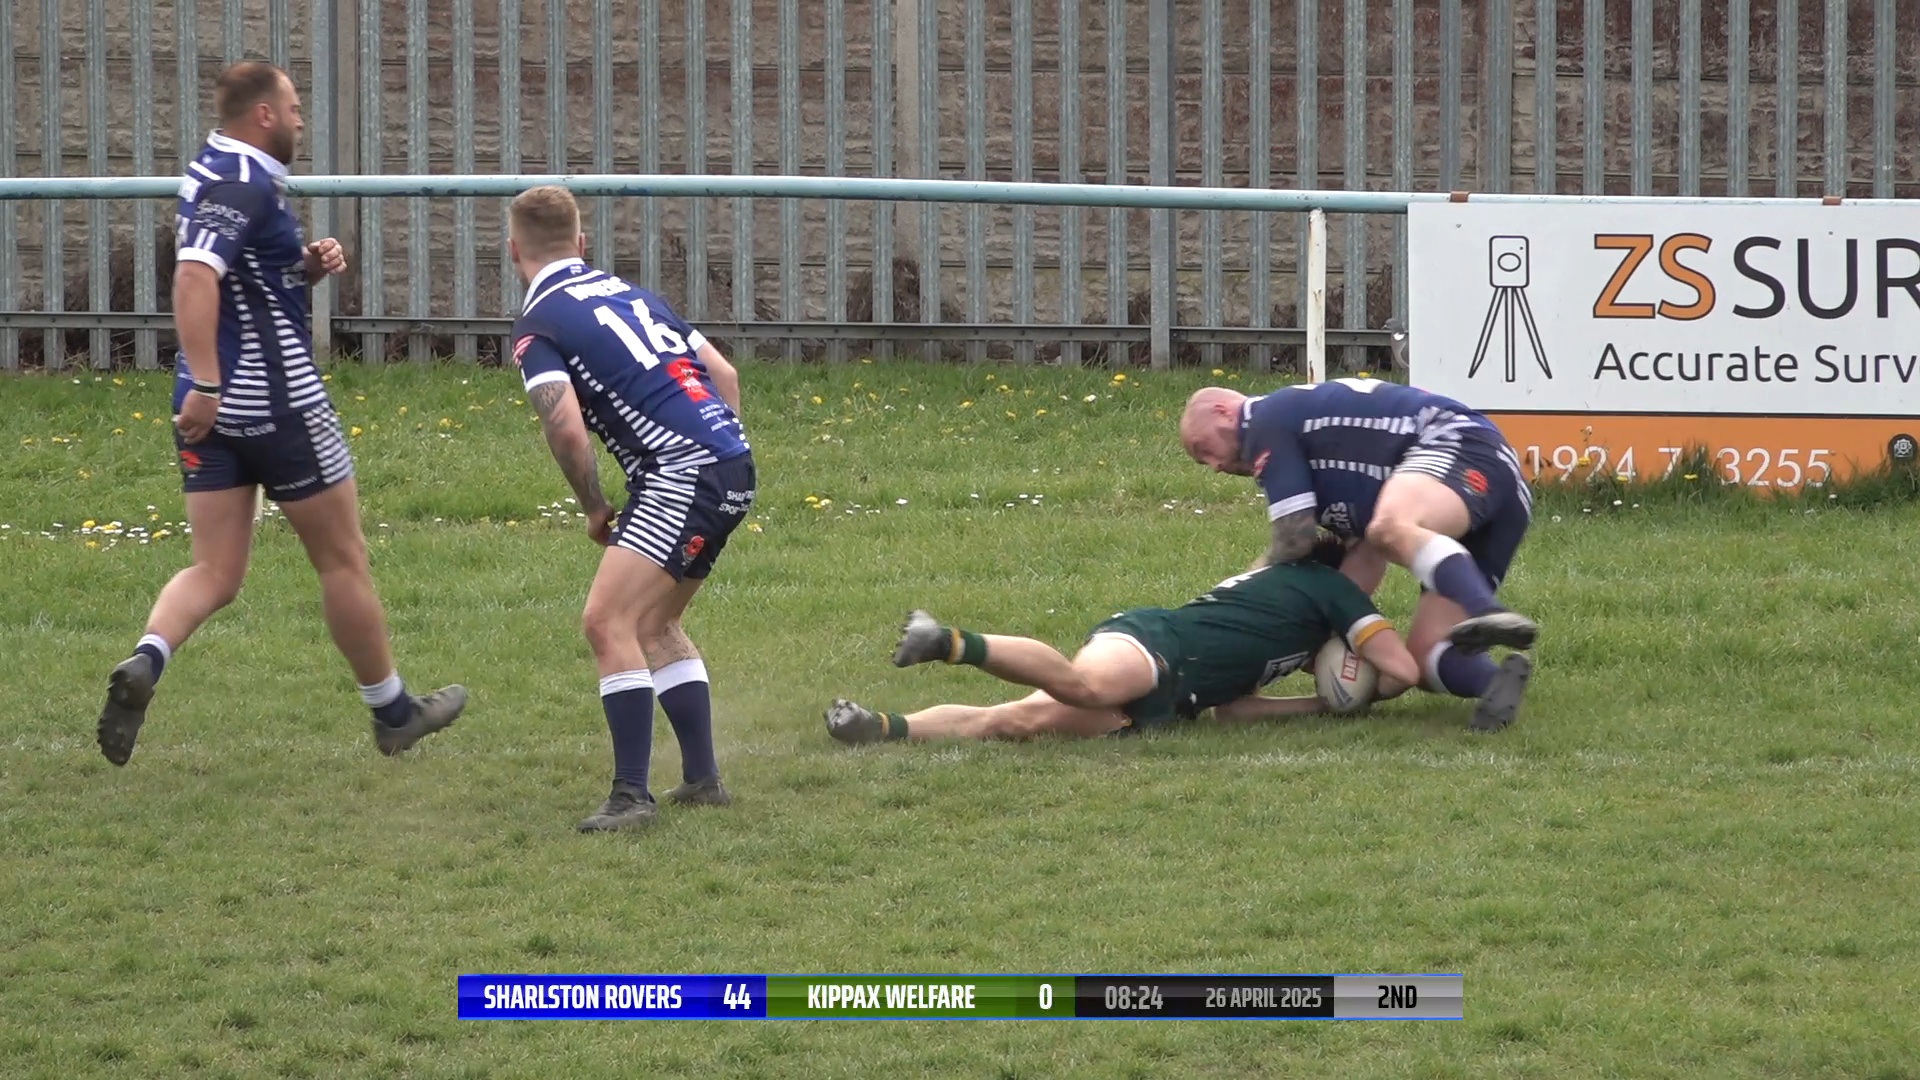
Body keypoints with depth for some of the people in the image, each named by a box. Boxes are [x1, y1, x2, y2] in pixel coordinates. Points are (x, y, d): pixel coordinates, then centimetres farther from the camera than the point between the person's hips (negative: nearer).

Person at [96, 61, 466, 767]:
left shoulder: (212, 174, 13)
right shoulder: (243, 185, -16)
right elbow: (195, 276, -31)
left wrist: (307, 266, 8)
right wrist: (205, 384, -36)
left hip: (214, 406, 9)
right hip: (277, 400, -9)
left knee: (216, 573, 4)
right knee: (342, 559, 7)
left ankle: (146, 662, -23)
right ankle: (392, 712, 20)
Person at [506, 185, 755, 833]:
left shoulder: (538, 328, -2)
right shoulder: (628, 293, 23)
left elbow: (566, 428, -15)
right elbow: (724, 374, 22)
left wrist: (595, 510, 0)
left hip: (683, 471, -9)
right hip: (732, 461, 9)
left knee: (608, 622, -13)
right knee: (653, 625, 22)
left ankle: (632, 796, -19)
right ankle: (702, 780, 23)